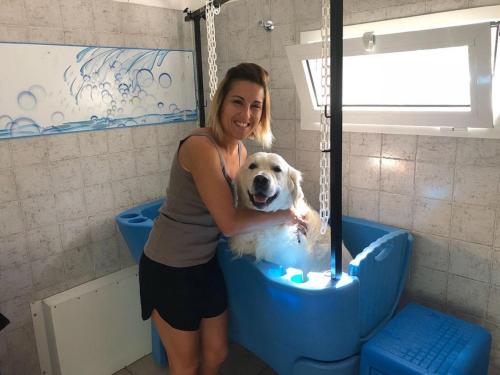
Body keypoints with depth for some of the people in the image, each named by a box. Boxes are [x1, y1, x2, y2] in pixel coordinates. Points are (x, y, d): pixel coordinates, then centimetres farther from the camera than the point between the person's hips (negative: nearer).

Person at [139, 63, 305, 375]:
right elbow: (229, 223, -27)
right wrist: (283, 216, -14)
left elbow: (241, 205, 12)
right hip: (169, 269, -7)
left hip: (206, 263, 7)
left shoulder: (240, 149, 0)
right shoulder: (200, 146, -26)